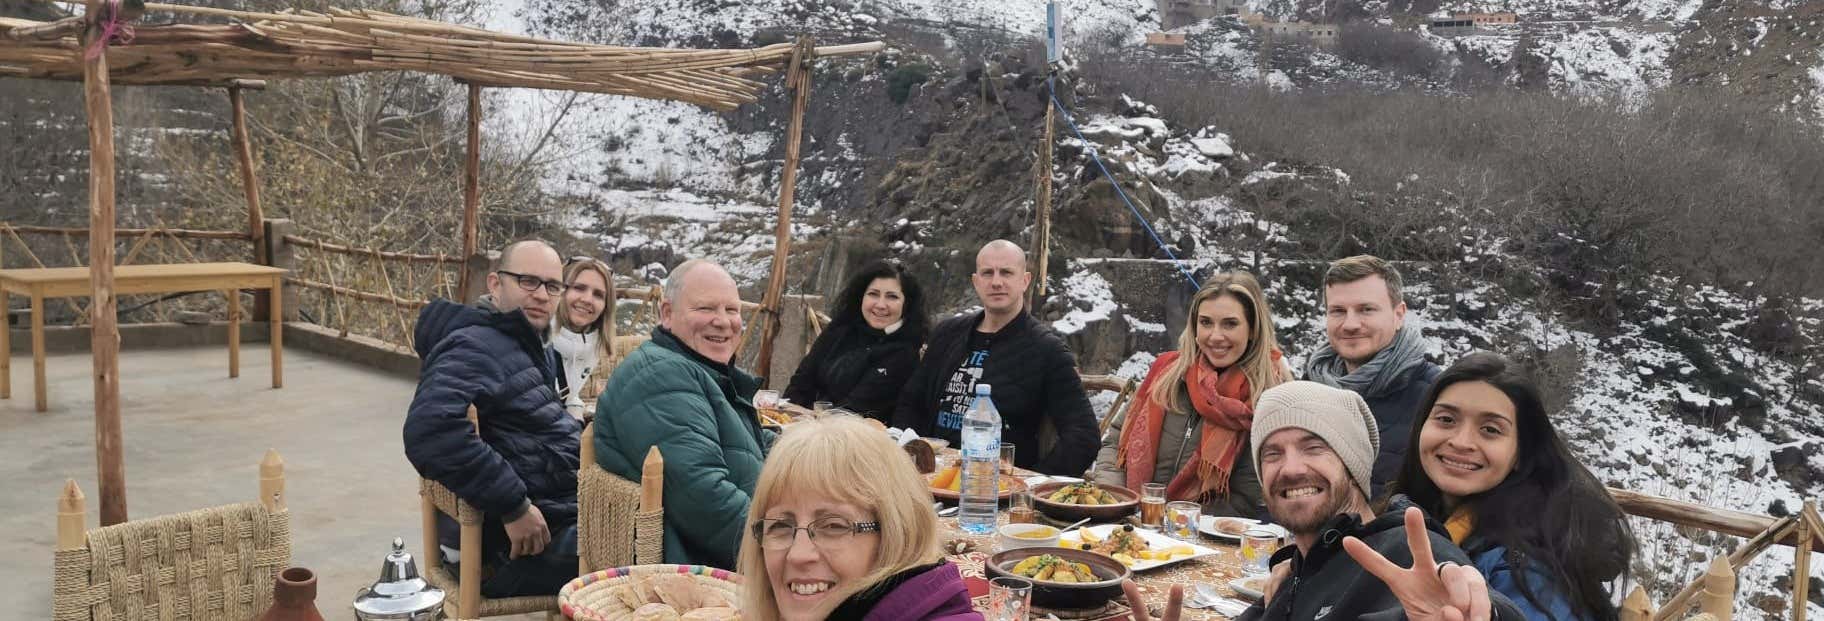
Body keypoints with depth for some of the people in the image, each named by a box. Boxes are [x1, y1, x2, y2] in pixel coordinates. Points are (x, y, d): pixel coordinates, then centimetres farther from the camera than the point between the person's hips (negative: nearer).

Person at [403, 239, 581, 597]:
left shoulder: (528, 346, 16)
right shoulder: (475, 346, -16)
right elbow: (429, 431, -32)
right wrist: (514, 506, -28)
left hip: (564, 509, 10)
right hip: (535, 535, -10)